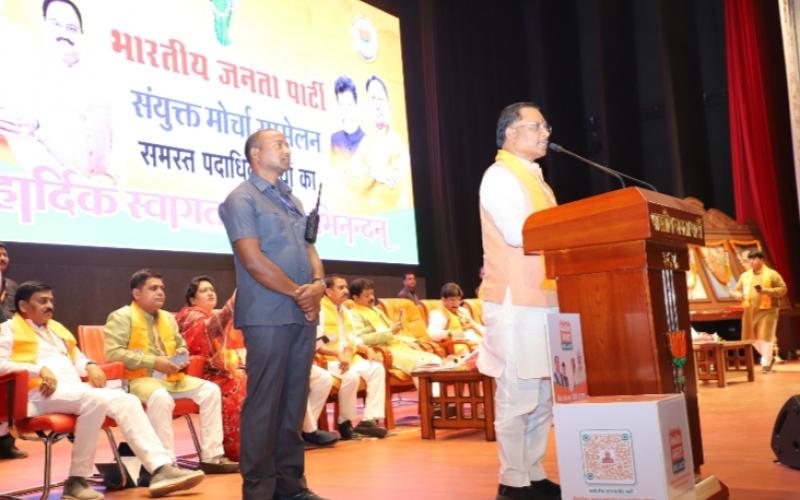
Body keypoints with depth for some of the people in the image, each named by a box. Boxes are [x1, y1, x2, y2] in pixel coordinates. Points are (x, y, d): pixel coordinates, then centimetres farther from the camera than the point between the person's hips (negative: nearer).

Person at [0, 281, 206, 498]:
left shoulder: (57, 328, 31)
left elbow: (77, 358, 31)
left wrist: (90, 365, 7)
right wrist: (39, 370, -19)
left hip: (76, 388, 7)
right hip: (42, 392, -7)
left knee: (126, 401, -17)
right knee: (96, 400, -35)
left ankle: (161, 468, -28)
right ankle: (76, 480, -28)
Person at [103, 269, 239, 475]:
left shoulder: (168, 318, 20)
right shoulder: (122, 317, -3)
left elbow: (181, 346, 30)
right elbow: (112, 353, -15)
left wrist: (182, 358, 3)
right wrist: (153, 362, -20)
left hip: (171, 377, 7)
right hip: (138, 378, -7)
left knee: (210, 390, -12)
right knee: (161, 397, -39)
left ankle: (211, 457, -12)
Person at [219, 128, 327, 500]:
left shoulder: (292, 200, 20)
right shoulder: (242, 199, -4)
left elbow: (309, 249, 16)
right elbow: (253, 261, -13)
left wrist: (319, 284, -5)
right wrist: (298, 292, -10)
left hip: (303, 314, 7)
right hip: (268, 315, -7)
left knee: (294, 400, 9)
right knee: (264, 402, -4)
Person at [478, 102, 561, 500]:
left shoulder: (534, 179, 22)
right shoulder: (499, 176, -6)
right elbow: (519, 233, -18)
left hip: (544, 300, 9)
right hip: (516, 303, -9)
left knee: (542, 397, 11)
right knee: (518, 397, -5)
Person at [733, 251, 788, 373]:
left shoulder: (771, 274, -2)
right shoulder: (744, 276, 12)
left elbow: (783, 289, -6)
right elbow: (738, 289, 20)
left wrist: (767, 291, -19)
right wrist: (739, 295, -4)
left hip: (767, 310, -5)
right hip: (750, 311, 5)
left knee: (766, 336, -9)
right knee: (750, 336, 8)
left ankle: (766, 363, 2)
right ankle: (769, 357, 27)